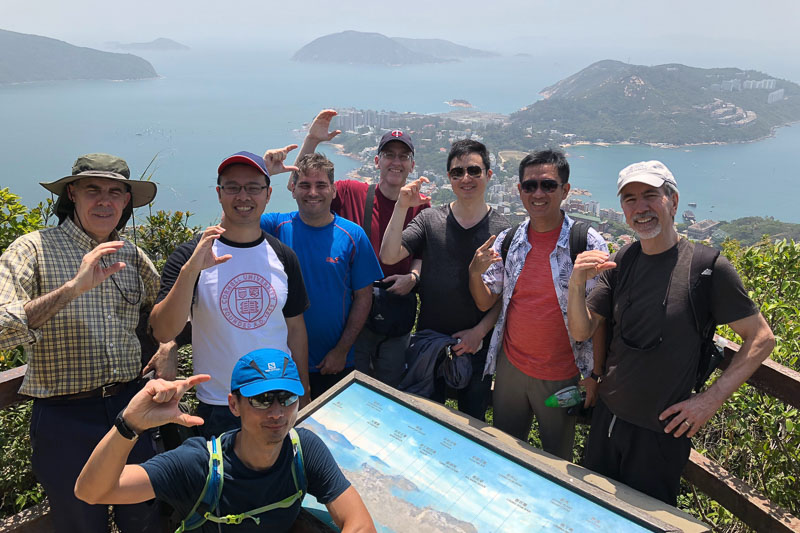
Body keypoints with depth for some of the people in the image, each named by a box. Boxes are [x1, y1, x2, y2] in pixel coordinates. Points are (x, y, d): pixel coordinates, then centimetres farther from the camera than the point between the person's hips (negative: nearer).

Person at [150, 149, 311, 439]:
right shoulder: (189, 257, -9)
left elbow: (295, 327, 7)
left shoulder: (283, 257, 1)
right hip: (218, 408, -2)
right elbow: (163, 332, -19)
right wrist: (191, 270, -32)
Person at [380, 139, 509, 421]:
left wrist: (480, 331, -14)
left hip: (477, 345, -1)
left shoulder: (502, 230, -6)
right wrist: (401, 207, -22)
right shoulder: (430, 219, -2)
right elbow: (388, 256, -14)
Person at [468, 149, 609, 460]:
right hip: (510, 367, 3)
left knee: (557, 461, 17)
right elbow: (485, 303, 3)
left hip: (562, 377, -3)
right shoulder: (506, 241, 0)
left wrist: (594, 374, -9)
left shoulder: (589, 243, -11)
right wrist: (475, 272, -16)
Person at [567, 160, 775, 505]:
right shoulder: (619, 263, -1)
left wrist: (712, 399, -15)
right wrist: (577, 285, -20)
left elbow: (761, 338, -9)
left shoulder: (706, 267, -15)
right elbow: (581, 331, -2)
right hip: (607, 416, 5)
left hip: (661, 432, -4)